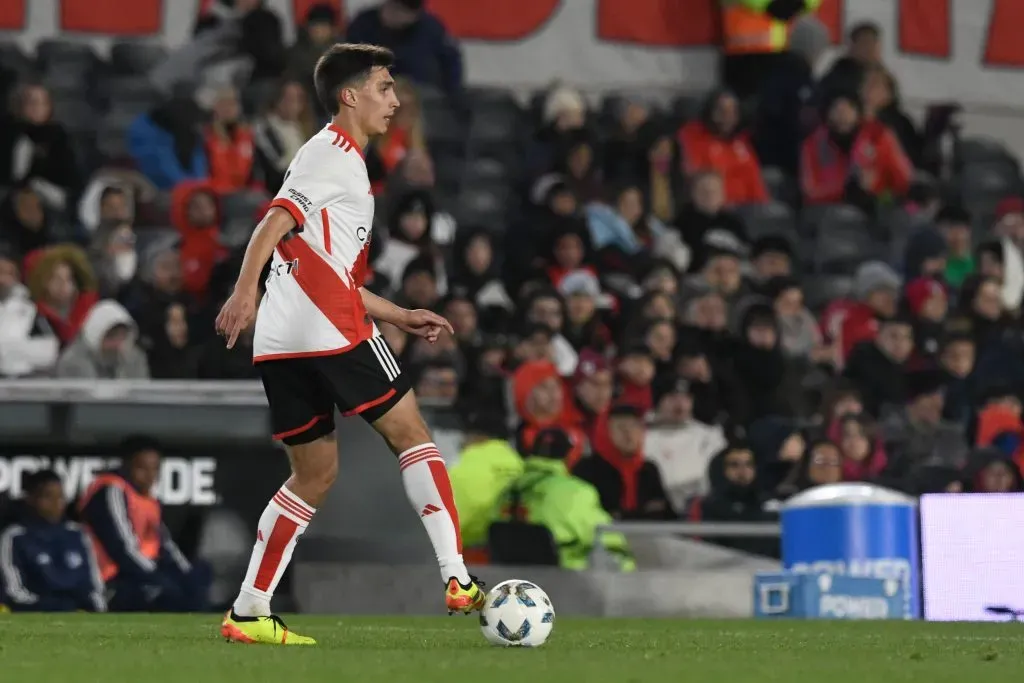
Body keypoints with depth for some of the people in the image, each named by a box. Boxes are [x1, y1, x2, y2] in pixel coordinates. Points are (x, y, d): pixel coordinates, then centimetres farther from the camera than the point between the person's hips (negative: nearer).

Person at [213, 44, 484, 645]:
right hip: (332, 333, -9)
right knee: (412, 435, -2)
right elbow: (277, 220, -18)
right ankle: (457, 579, -8)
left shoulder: (338, 158, 28)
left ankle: (248, 613, 8)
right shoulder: (335, 154, -2)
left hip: (283, 345, 9)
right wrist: (245, 291, -30)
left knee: (316, 473, 12)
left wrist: (402, 317, 31)